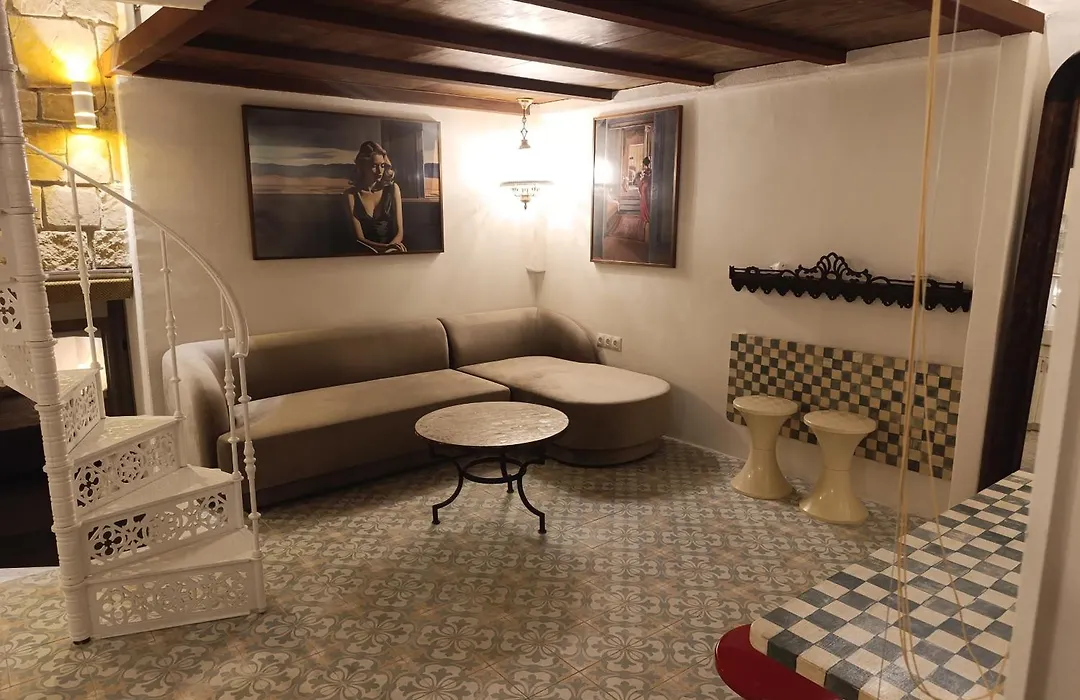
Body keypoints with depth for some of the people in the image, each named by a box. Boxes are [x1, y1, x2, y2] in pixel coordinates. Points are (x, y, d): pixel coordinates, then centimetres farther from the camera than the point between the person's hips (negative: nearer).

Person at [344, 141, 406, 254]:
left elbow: (400, 232, 3)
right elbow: (360, 238, -4)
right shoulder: (351, 194, 1)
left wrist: (390, 247, -17)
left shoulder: (392, 188, 7)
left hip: (393, 252, 1)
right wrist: (385, 247, -21)